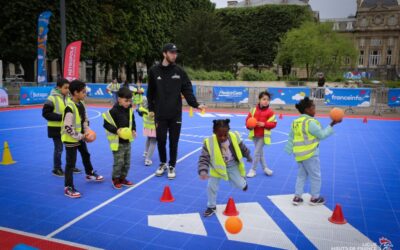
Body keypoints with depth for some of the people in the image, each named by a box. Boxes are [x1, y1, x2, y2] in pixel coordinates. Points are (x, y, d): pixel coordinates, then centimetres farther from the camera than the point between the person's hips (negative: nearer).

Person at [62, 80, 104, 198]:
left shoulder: (81, 103, 1)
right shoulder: (70, 107, -27)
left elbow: (85, 119, 13)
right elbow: (67, 127, -28)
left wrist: (87, 131, -1)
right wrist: (80, 136, -21)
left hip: (80, 137, 9)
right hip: (71, 139, -9)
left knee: (86, 155, 27)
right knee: (71, 163, -2)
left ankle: (90, 174, 51)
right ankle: (68, 188, 8)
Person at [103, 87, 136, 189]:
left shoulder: (130, 110, 3)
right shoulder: (114, 111, -17)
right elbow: (106, 124, -14)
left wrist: (133, 130, -1)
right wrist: (116, 130, -25)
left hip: (127, 141, 7)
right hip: (117, 142, -6)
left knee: (127, 162, 14)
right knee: (119, 162, -3)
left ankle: (122, 178, 30)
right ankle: (115, 179, 17)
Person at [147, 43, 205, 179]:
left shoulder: (179, 71, 0)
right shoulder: (154, 71, -1)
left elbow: (187, 90, -3)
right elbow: (150, 92, 5)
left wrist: (196, 104, -15)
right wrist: (151, 109, 2)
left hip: (175, 114, 0)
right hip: (160, 114, 0)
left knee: (173, 142, 7)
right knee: (161, 140, 8)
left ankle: (171, 166, 23)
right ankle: (163, 163, 31)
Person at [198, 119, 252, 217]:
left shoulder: (235, 137, -21)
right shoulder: (209, 142, -29)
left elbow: (242, 148, 1)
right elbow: (204, 158, -26)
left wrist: (248, 157, 17)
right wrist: (203, 171, -43)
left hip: (232, 165, 1)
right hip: (217, 167, -1)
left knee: (240, 185, 6)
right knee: (211, 186, -3)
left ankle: (243, 182, 47)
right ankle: (211, 207, 22)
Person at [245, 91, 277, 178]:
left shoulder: (270, 112, -10)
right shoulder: (253, 110, -2)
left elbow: (273, 123, -9)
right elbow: (248, 120, 5)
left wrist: (264, 124, -22)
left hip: (263, 135, -4)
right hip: (254, 135, 4)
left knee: (257, 152, -2)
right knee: (260, 152, 15)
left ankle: (253, 170, 13)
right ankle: (265, 168, 32)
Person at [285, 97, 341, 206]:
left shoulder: (295, 122, 7)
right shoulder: (310, 122, -18)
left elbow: (291, 137, 12)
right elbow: (321, 135, -12)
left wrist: (289, 150, 19)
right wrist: (332, 125, -7)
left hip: (299, 154, 8)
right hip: (310, 153, -8)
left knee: (301, 175, 19)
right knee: (315, 176, 10)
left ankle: (297, 197, 19)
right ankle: (315, 198, 21)